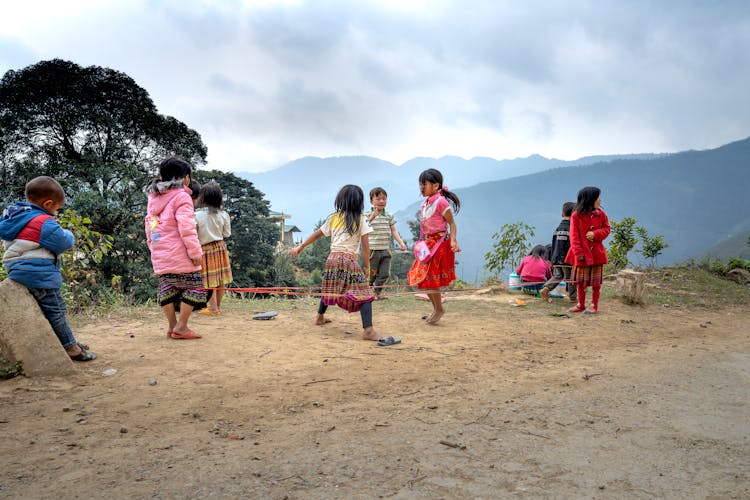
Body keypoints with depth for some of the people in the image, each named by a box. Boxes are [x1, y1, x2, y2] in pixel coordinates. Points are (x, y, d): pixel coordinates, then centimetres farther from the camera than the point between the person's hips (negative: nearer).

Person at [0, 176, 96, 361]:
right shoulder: (43, 222, -18)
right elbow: (63, 243, -18)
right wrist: (69, 235, 7)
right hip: (39, 273, -10)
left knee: (55, 309, 17)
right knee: (56, 310, -2)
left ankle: (69, 343, 24)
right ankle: (70, 347, 5)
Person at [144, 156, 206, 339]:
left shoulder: (153, 198, 17)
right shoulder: (181, 196, -9)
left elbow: (149, 227, 20)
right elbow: (186, 228, -17)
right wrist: (195, 252, -14)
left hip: (160, 256, 8)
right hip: (180, 255, -8)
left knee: (167, 288, 13)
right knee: (193, 286, 1)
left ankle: (171, 325, 18)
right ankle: (181, 326, 0)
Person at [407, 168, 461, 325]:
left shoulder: (441, 202, -15)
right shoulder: (425, 202, 9)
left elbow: (451, 223, -13)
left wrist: (453, 240, -25)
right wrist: (422, 242, 15)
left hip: (440, 242, -9)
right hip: (428, 243, 9)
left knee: (429, 277, -6)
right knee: (421, 276, 12)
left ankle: (439, 309, 11)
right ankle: (435, 307, 25)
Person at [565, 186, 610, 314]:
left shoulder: (600, 214, 2)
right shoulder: (576, 215, -8)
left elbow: (606, 229, 7)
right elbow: (574, 235, -10)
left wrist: (595, 234, -14)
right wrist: (578, 252, -16)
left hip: (596, 252, 2)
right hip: (581, 253, -2)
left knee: (596, 280, 6)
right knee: (581, 280, 9)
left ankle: (594, 305, 17)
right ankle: (581, 304, 22)